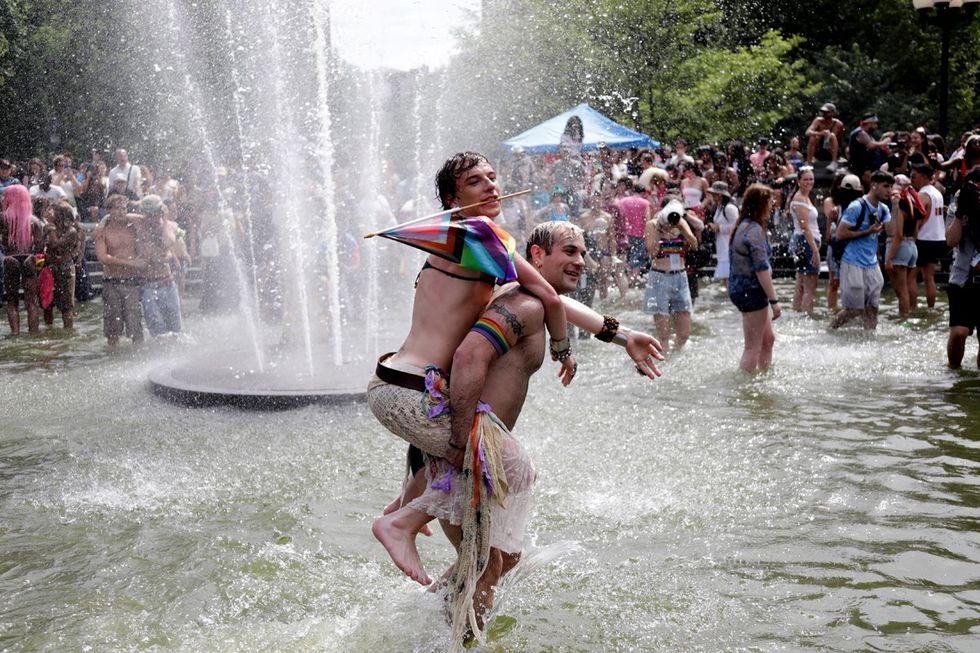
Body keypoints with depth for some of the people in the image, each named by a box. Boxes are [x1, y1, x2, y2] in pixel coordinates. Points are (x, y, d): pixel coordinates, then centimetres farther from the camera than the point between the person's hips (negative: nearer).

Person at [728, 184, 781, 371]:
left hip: (740, 287, 10)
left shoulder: (744, 226, 12)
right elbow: (761, 269, -21)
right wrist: (774, 300, -18)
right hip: (751, 290, -10)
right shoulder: (755, 230, -19)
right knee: (753, 347, -2)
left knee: (768, 338, 20)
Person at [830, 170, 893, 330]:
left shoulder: (883, 209, 11)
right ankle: (830, 329, 16)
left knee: (872, 308, 5)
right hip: (853, 264, -7)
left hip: (872, 265, 7)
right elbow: (840, 234, -15)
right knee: (855, 309, -4)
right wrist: (868, 231, -15)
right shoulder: (857, 206, -12)